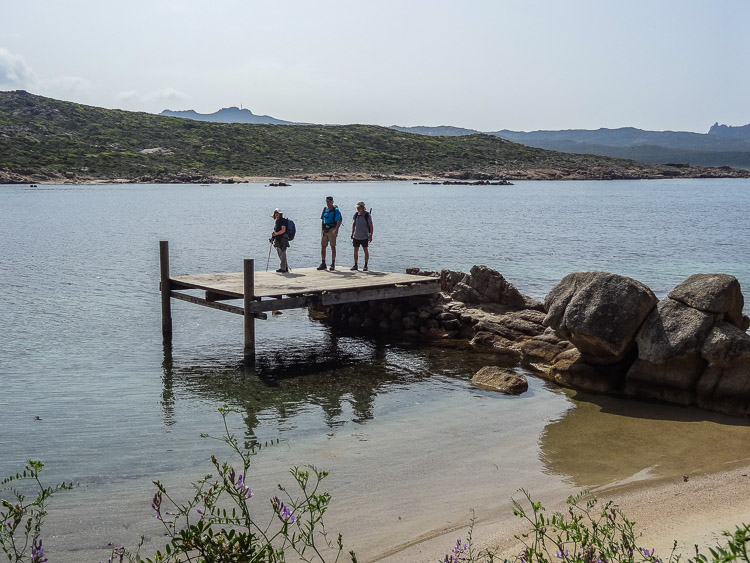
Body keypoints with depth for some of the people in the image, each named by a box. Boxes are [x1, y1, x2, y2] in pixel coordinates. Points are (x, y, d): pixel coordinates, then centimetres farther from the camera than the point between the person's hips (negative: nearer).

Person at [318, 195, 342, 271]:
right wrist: (322, 230, 8)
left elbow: (338, 222, -13)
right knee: (323, 247, 6)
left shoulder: (335, 210, -5)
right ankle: (323, 264, 14)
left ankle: (333, 264, 3)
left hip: (332, 229, -6)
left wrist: (336, 230, -28)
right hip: (325, 230, 6)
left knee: (333, 247, -3)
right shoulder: (325, 209, 13)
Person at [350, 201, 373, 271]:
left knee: (366, 250, -1)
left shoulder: (367, 215, -7)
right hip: (356, 236, 4)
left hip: (364, 237, -4)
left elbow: (371, 226, -6)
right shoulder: (356, 214, 5)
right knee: (355, 250, 6)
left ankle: (365, 266, 6)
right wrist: (352, 233, 11)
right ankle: (355, 265, 15)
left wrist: (371, 235, -11)